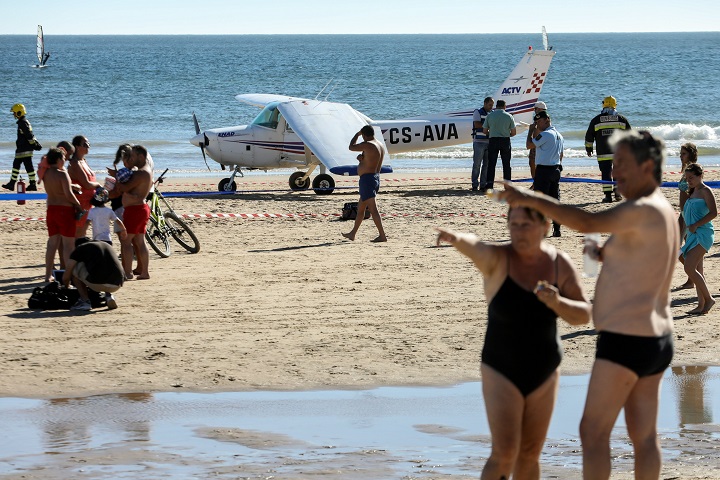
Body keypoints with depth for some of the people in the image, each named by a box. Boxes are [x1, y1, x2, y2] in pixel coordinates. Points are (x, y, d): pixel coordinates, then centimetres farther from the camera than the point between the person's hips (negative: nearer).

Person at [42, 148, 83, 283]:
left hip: (51, 209, 7)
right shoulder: (62, 174, -15)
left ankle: (48, 275, 14)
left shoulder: (46, 174, 5)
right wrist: (78, 205, -6)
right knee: (68, 244, -1)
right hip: (65, 210, -7)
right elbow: (68, 194, -21)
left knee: (52, 243, 12)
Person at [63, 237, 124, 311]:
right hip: (116, 286, 5)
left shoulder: (79, 249, 15)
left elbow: (65, 277, 18)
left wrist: (67, 287, 41)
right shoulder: (106, 245, 30)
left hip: (97, 284, -5)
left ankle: (84, 301, 8)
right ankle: (108, 295, 13)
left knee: (73, 267, 18)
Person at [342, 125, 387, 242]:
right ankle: (352, 234, 30)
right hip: (376, 177, 10)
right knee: (360, 208, 19)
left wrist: (357, 135, 9)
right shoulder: (380, 146, 12)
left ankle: (382, 235, -15)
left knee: (373, 209, -11)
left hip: (367, 179, -10)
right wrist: (362, 158, 5)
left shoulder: (368, 145, -17)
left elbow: (351, 147, -5)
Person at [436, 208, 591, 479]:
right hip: (502, 373, -4)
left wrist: (557, 302, -28)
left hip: (543, 373, 4)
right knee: (504, 453, -14)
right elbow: (474, 247, -40)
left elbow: (583, 315, -6)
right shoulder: (497, 259, -17)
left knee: (529, 455, 11)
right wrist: (455, 238, -64)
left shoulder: (560, 264, -6)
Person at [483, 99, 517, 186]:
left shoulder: (490, 115, 1)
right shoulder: (509, 116, 0)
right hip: (505, 140, 0)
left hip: (493, 140, 0)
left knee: (491, 164, 3)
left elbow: (484, 131, 4)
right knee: (506, 164, 6)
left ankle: (489, 185, -4)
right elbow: (514, 132, 1)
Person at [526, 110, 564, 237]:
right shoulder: (559, 135, 15)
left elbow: (529, 145, -12)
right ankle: (556, 229, 8)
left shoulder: (545, 135, -14)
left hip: (543, 170, -8)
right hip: (556, 170, 8)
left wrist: (531, 131, -1)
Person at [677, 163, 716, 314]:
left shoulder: (705, 191, -8)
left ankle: (708, 299, -9)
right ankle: (702, 305, 11)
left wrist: (695, 225, -18)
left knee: (689, 268, -18)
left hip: (703, 234, -9)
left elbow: (713, 212, -18)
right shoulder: (693, 193, 19)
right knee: (696, 270, 8)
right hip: (692, 235, 10)